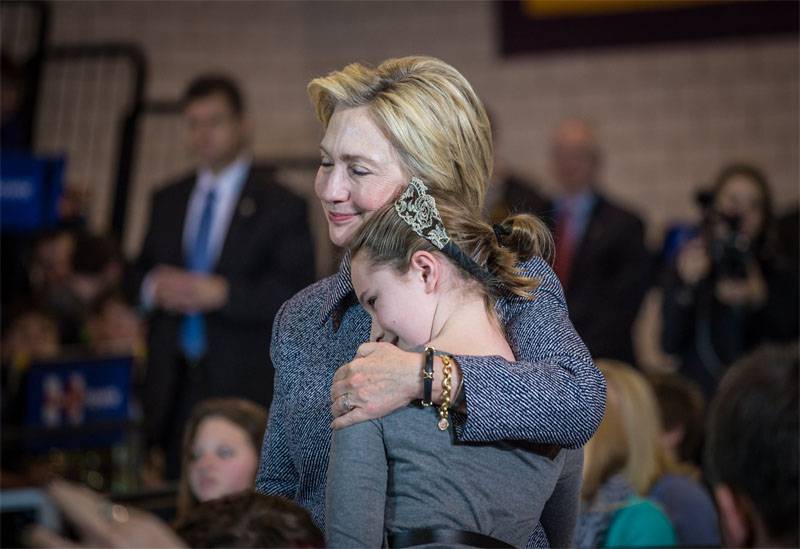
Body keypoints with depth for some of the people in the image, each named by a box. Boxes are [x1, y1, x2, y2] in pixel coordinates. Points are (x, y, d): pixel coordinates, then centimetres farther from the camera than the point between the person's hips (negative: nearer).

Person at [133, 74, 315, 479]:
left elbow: (297, 295, -8)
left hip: (244, 385, -5)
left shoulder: (280, 205, 0)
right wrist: (154, 287, -5)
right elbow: (140, 275, 20)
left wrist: (221, 293, -18)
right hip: (175, 383, 5)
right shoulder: (168, 201, 17)